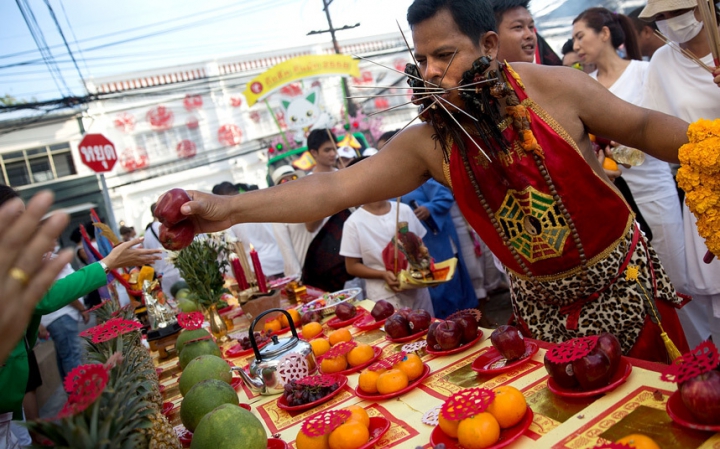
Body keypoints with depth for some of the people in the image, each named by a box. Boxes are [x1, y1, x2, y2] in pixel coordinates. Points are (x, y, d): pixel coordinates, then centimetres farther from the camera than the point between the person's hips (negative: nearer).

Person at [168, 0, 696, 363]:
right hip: (539, 302, 1)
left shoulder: (552, 88, -18)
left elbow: (644, 127, -5)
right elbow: (337, 188, -21)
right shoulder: (427, 143, -15)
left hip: (622, 281, -1)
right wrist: (230, 208, -30)